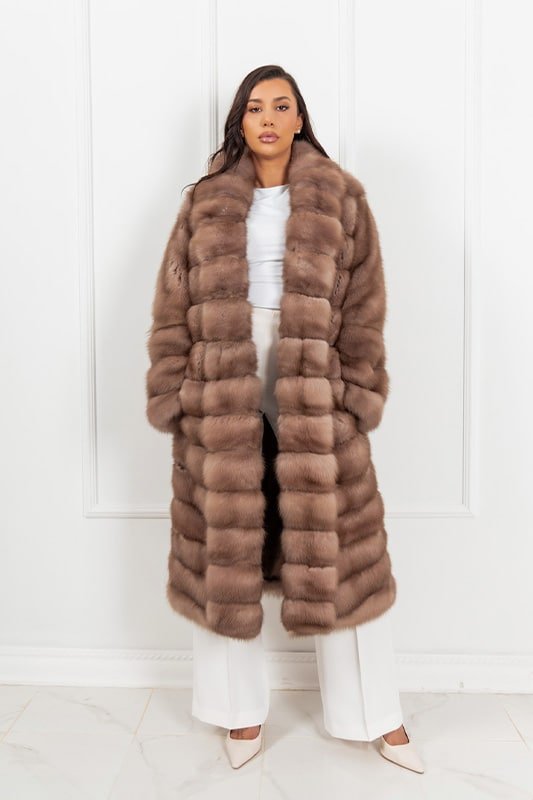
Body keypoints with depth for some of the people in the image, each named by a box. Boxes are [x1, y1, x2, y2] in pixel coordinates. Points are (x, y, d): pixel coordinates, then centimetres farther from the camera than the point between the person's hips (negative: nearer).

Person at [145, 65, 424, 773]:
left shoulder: (340, 198, 6)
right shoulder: (206, 203, 8)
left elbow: (362, 310, 2)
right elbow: (174, 308, 5)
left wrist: (359, 395, -5)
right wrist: (173, 396, -2)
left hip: (317, 401, -1)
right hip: (222, 402, 2)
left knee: (340, 553, 6)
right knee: (224, 553, 8)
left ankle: (379, 715, 25)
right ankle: (244, 711, 29)